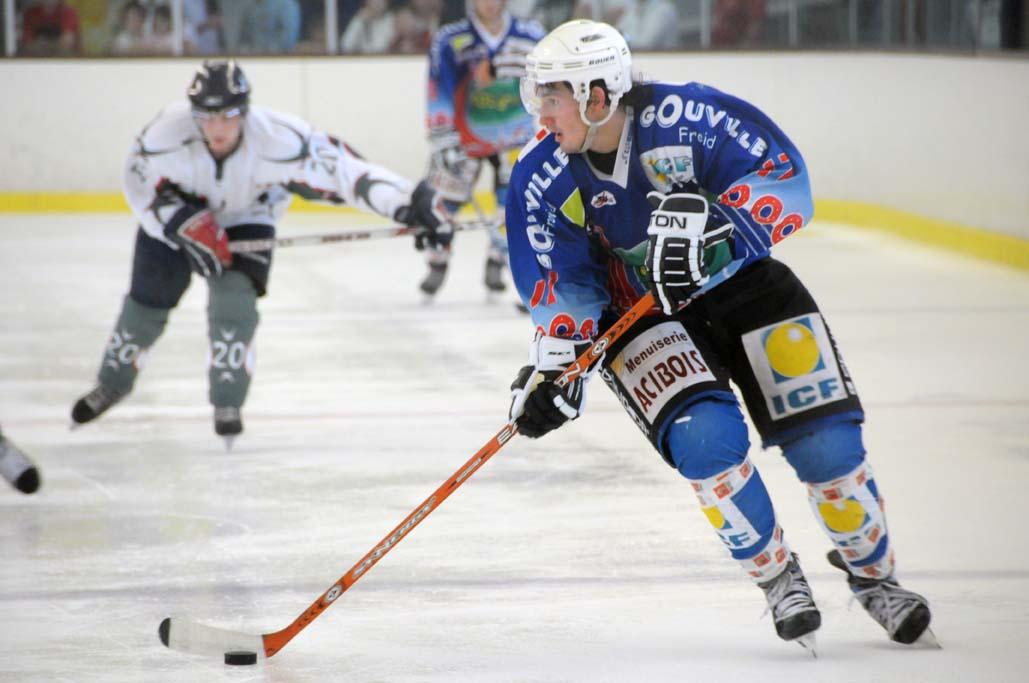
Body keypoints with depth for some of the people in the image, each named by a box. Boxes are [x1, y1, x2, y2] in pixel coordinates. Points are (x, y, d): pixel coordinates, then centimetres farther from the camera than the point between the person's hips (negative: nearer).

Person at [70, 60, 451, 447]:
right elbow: (139, 183, -19)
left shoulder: (277, 140, -39)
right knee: (146, 303, 7)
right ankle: (113, 383, 34)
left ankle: (228, 405, -6)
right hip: (175, 213, 1)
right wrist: (187, 225, -33)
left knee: (234, 297, -21)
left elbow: (342, 169, -41)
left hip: (246, 219, -1)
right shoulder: (169, 132, -35)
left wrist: (411, 203, -49)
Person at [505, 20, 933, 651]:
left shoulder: (687, 117, -23)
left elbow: (784, 180, -25)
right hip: (642, 319, 1)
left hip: (743, 285, -1)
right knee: (705, 437, -25)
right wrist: (553, 365, -20)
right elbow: (563, 286, -7)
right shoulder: (543, 180, -12)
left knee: (826, 443, -8)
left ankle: (873, 573, 19)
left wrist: (713, 226, -39)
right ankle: (776, 577, -3)